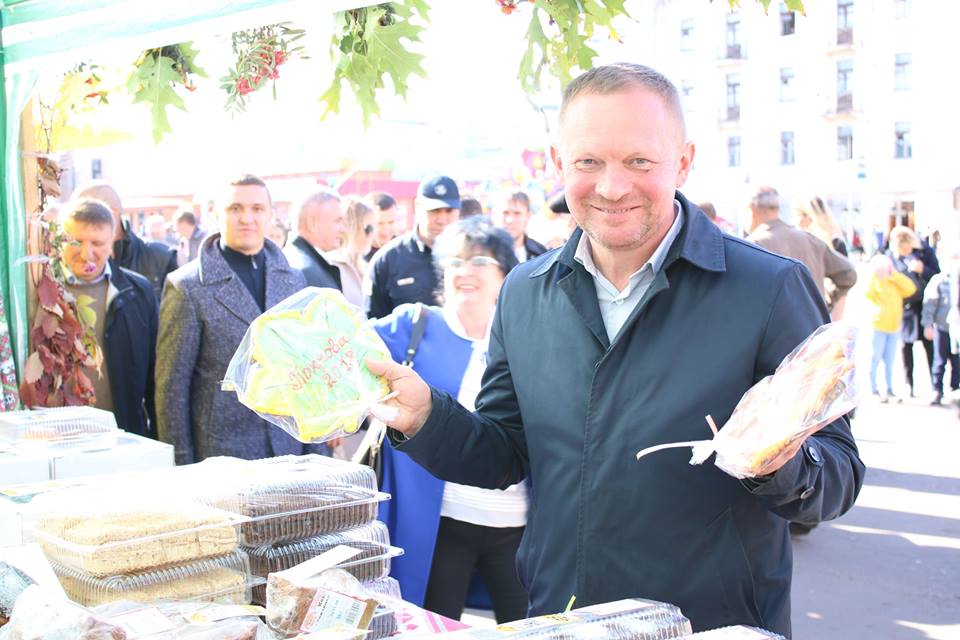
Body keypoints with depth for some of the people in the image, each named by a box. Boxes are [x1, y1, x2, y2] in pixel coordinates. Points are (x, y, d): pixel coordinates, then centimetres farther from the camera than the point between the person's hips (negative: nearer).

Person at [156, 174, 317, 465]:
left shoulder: (293, 280, 8)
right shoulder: (187, 287, -7)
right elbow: (172, 386, -6)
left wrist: (313, 446, 10)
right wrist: (182, 466, -6)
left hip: (290, 451, 4)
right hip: (220, 458, -4)